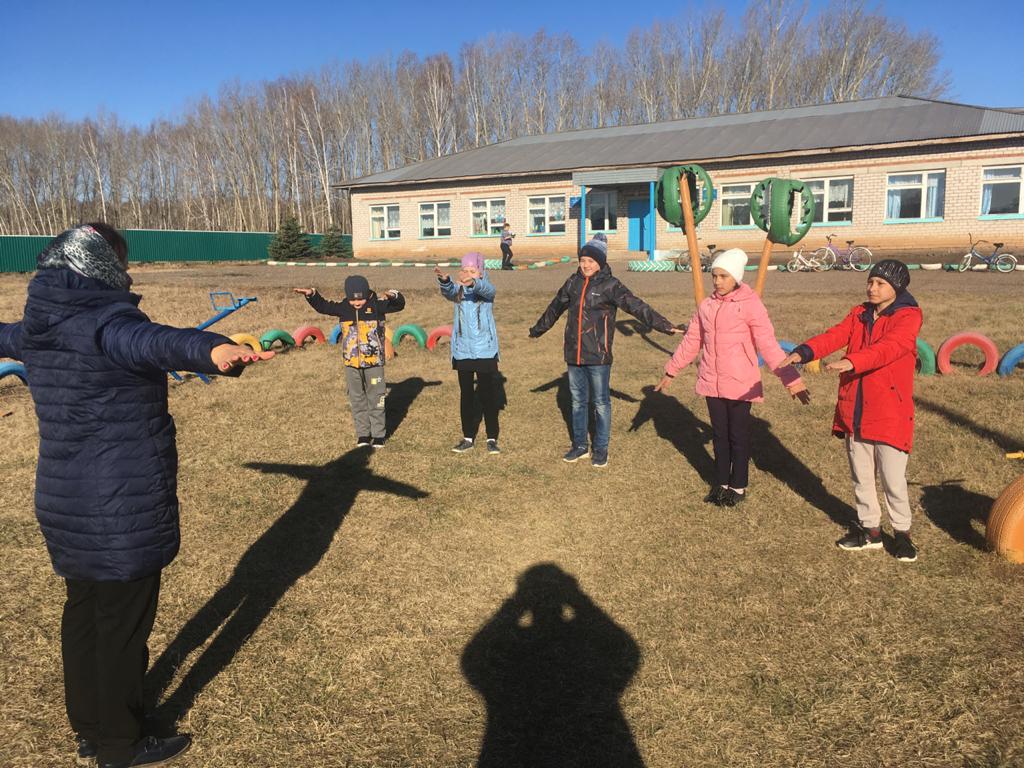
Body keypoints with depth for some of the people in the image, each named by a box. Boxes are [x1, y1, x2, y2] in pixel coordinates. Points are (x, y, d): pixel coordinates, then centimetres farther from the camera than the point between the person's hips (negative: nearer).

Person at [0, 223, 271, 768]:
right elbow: (152, 342, -45)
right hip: (122, 509, -9)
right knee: (123, 624, 7)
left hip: (65, 502, 9)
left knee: (84, 612, 21)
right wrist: (213, 351, -65)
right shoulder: (105, 322, -21)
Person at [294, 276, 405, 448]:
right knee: (357, 401, 11)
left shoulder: (377, 305, -6)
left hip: (374, 362, -3)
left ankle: (379, 435, 16)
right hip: (351, 363, 3)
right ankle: (363, 434, 23)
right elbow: (323, 306, 10)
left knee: (376, 399, 6)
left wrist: (394, 296, -30)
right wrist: (312, 295, -4)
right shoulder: (343, 308, 1)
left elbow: (399, 305, -10)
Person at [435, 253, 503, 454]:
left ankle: (492, 438, 12)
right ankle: (468, 438, 19)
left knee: (488, 395, 2)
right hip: (462, 351, 3)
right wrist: (444, 279, -43)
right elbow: (449, 291, -20)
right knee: (466, 396, 9)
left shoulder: (487, 289, -2)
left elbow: (484, 288, -27)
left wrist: (471, 282, -51)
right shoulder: (458, 290, 4)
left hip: (485, 351, -3)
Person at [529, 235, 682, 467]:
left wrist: (664, 326, -28)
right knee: (578, 401, 14)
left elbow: (637, 306, -17)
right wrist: (537, 330, 33)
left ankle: (601, 449, 18)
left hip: (598, 356, -5)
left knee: (601, 403, 4)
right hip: (574, 354, 5)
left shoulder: (610, 285, -8)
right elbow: (555, 308, 22)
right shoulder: (573, 282, 7)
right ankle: (580, 446, 27)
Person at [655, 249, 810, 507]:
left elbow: (767, 344, -14)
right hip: (711, 383, 5)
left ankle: (738, 487, 23)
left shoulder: (750, 304, -10)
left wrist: (790, 377, -22)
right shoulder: (706, 305, 6)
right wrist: (671, 372, 17)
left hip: (740, 385, -4)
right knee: (719, 435, 14)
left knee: (738, 436, 7)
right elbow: (691, 341, 13)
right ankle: (721, 483, 28)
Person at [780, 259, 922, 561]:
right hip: (854, 411, 6)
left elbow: (887, 348, -26)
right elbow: (835, 336, -7)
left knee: (893, 480, 2)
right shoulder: (859, 314, 10)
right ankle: (870, 530, 32)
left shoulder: (908, 316, -8)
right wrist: (804, 352, -26)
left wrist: (851, 362, -43)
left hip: (890, 414, -6)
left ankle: (902, 532, 23)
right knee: (861, 477, 16)